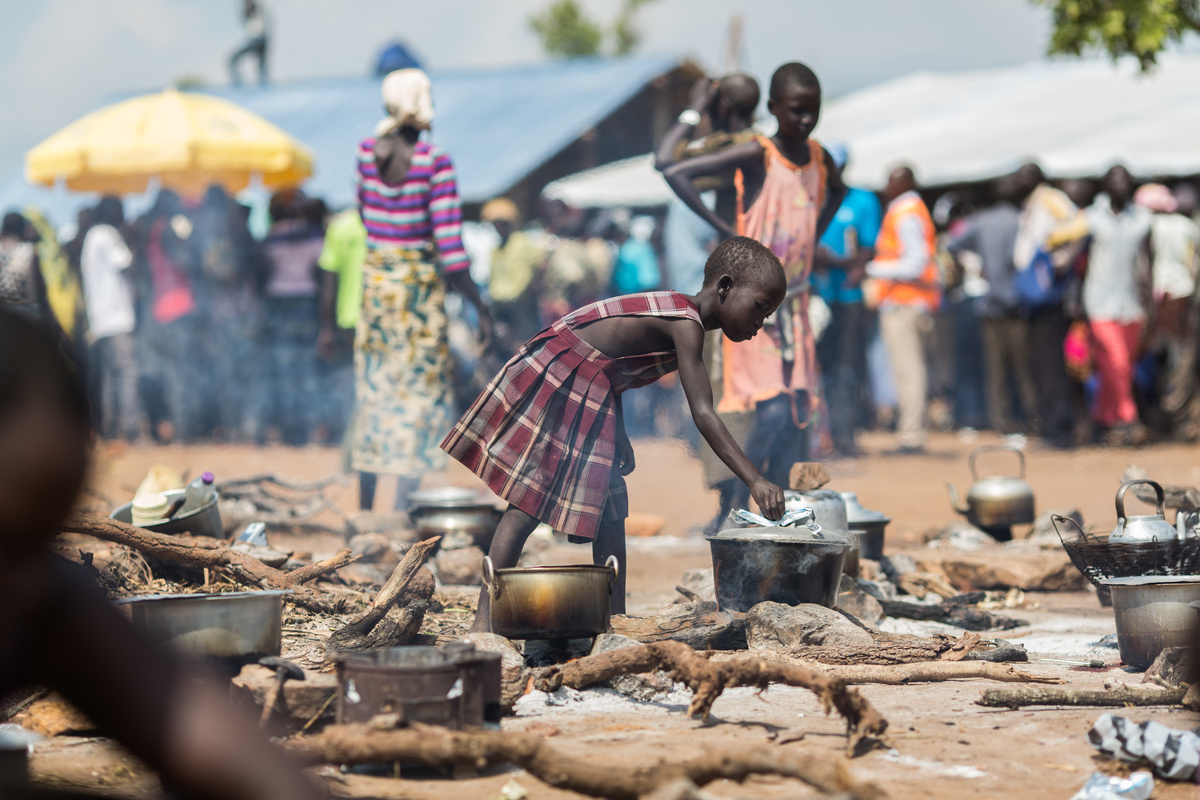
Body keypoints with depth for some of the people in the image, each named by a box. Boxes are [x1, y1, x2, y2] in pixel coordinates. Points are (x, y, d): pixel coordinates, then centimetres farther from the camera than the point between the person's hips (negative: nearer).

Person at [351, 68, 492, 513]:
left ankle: (364, 508, 22)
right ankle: (403, 510, 0)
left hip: (375, 279, 5)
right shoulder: (435, 163, -15)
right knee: (419, 395, 2)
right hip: (420, 284, -5)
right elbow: (450, 247, -17)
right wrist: (479, 307, -11)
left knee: (374, 393, 15)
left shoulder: (366, 153, -1)